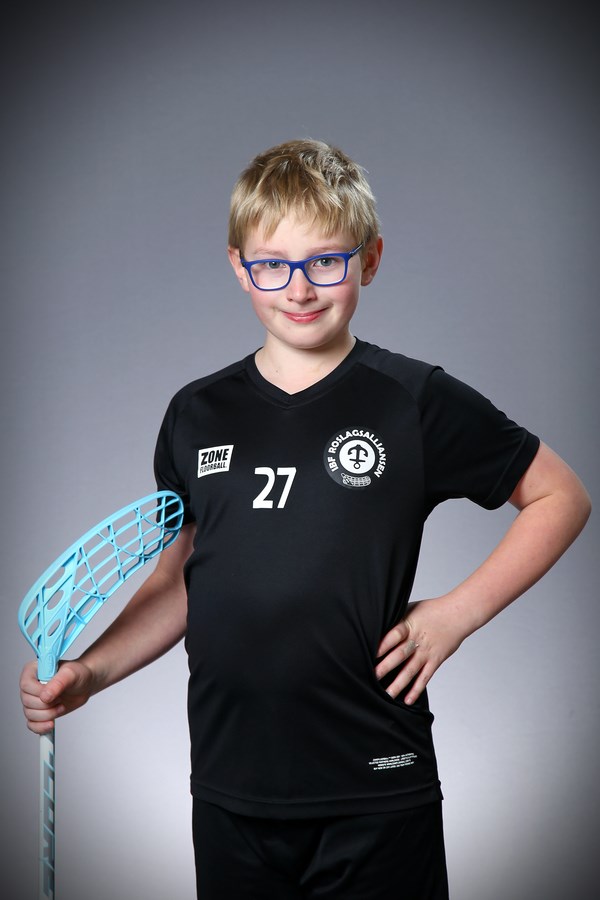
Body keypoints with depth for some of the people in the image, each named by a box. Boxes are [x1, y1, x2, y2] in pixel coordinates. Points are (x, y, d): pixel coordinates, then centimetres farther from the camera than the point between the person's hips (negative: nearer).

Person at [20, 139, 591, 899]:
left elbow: (561, 497, 3)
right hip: (229, 793, 3)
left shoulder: (416, 402, -6)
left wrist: (456, 613, -6)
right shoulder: (196, 416, 6)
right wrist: (88, 673, 1)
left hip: (374, 791, -3)